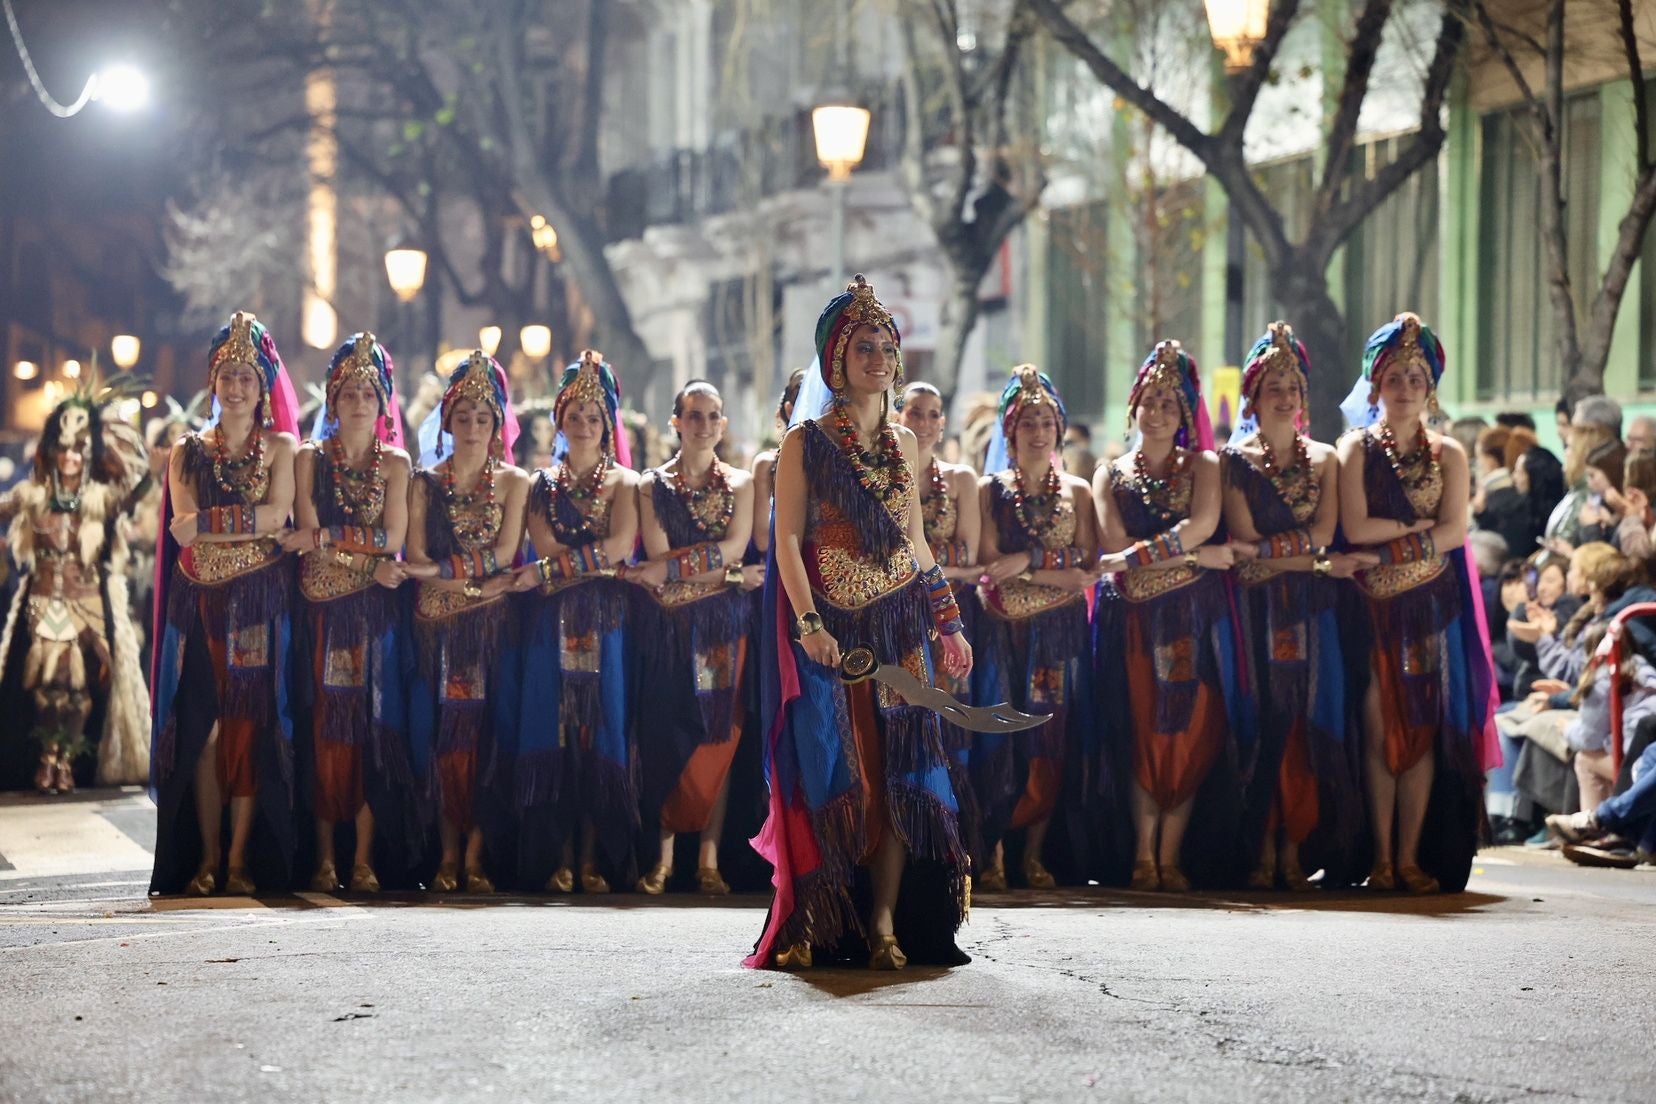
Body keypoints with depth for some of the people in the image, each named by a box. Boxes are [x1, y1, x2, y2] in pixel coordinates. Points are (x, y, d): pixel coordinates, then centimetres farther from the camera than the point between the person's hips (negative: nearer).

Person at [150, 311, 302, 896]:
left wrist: (208, 523, -10)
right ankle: (205, 859, 0)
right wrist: (249, 523, -14)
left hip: (261, 602, -1)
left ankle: (241, 860, -3)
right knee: (204, 727, -4)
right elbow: (184, 525, -3)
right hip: (201, 601, 1)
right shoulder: (188, 452, 12)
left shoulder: (280, 447, 8)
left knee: (251, 726, -5)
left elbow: (277, 513, -8)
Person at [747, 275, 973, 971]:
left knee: (898, 768, -2)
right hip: (829, 624, -4)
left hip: (898, 622, 4)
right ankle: (821, 927, 1)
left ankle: (885, 920, -1)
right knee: (833, 766, -5)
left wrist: (948, 623, 14)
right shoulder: (806, 441, -1)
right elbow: (788, 539, -8)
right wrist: (808, 622, -20)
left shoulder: (903, 443, 13)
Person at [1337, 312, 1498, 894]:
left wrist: (1393, 546, -12)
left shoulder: (1447, 454, 9)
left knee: (1424, 729, -1)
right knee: (1379, 728, -4)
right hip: (1372, 606, -2)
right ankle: (1382, 858, -2)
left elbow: (1454, 532, -3)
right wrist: (1418, 525, -6)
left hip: (1431, 607, 2)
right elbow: (1355, 527, -9)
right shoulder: (1357, 448, 4)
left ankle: (1412, 857, 0)